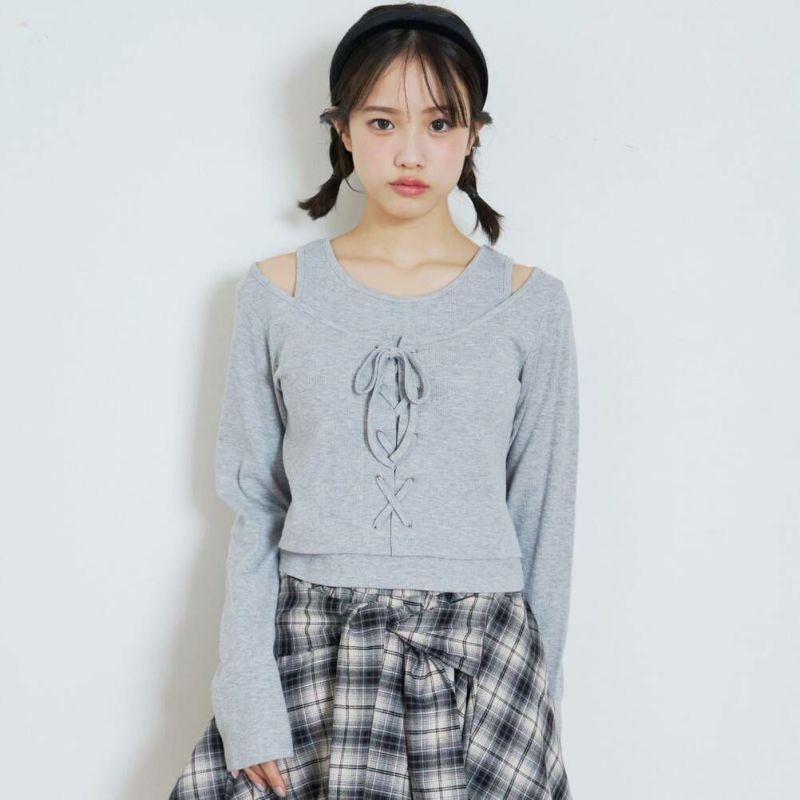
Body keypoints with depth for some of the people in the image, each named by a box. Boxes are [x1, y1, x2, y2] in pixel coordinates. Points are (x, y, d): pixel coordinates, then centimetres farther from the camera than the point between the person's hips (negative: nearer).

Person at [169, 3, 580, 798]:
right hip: (307, 647, 1)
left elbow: (543, 521, 4)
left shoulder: (529, 302, 0)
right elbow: (253, 506, 3)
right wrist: (249, 699, -4)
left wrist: (541, 698, 7)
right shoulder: (276, 294, 2)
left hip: (476, 663, 0)